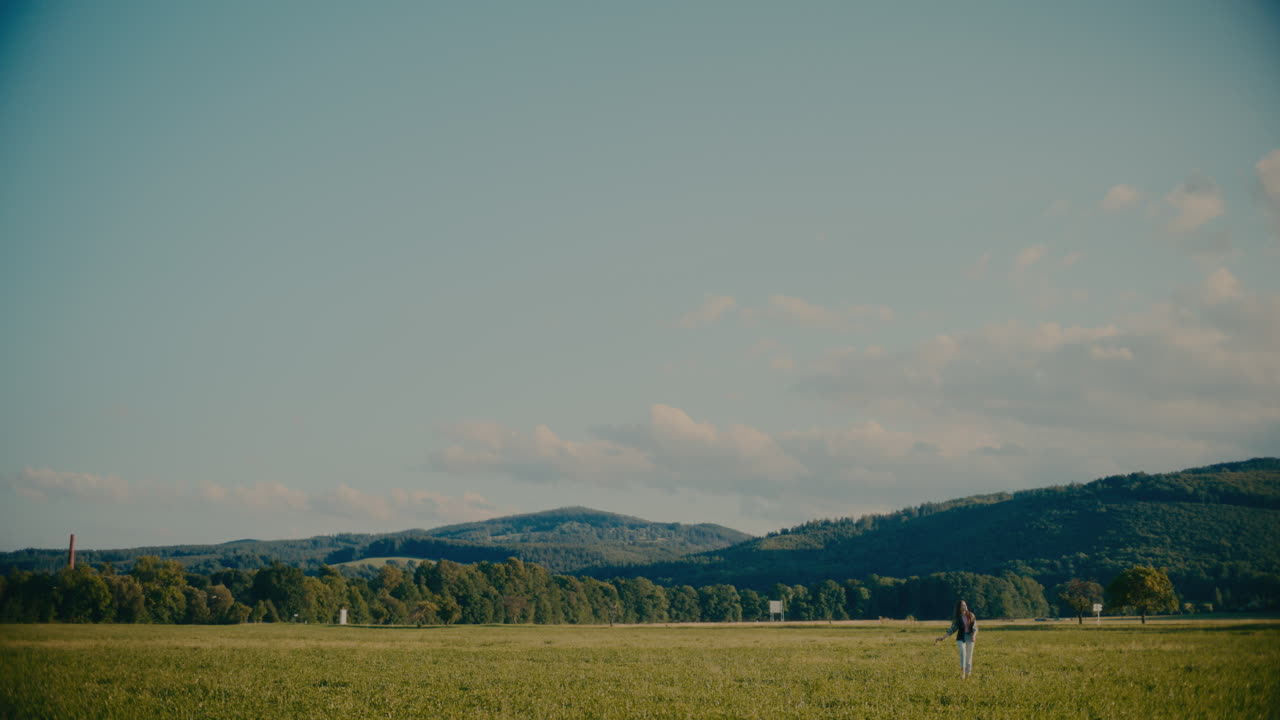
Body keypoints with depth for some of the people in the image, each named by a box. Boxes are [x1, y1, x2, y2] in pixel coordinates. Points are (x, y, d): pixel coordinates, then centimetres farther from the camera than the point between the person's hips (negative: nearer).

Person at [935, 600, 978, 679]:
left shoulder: (971, 616, 1)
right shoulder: (957, 619, -1)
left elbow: (975, 627, -1)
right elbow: (952, 630, 2)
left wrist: (974, 635, -22)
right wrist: (942, 638, -4)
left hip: (970, 637, 2)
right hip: (961, 638, -2)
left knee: (969, 655, 3)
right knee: (963, 653, -19)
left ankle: (968, 673, 13)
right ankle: (962, 673, -27)